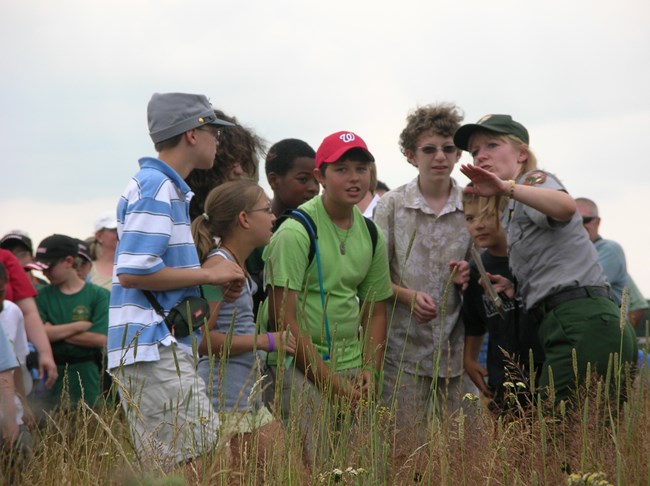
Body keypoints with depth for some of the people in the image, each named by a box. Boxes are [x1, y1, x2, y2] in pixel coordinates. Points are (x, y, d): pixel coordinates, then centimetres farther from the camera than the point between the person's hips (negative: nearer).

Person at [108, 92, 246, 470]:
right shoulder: (157, 188, -12)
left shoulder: (168, 187, 19)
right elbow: (132, 273, -20)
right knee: (202, 458, -12)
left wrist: (216, 281, 11)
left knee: (164, 470, 10)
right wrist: (209, 274, -12)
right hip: (152, 348, -10)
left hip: (162, 346, 10)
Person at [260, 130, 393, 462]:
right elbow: (283, 319, -15)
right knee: (314, 462, -13)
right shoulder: (295, 232, -13)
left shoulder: (372, 235, 9)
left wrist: (370, 371, 2)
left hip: (350, 366, 6)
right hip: (298, 367, -6)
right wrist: (332, 384, -14)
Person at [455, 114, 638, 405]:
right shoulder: (513, 213, 29)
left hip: (582, 325, -10)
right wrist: (514, 287, 11)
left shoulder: (534, 179, 2)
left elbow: (566, 206, -25)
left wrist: (508, 187, -37)